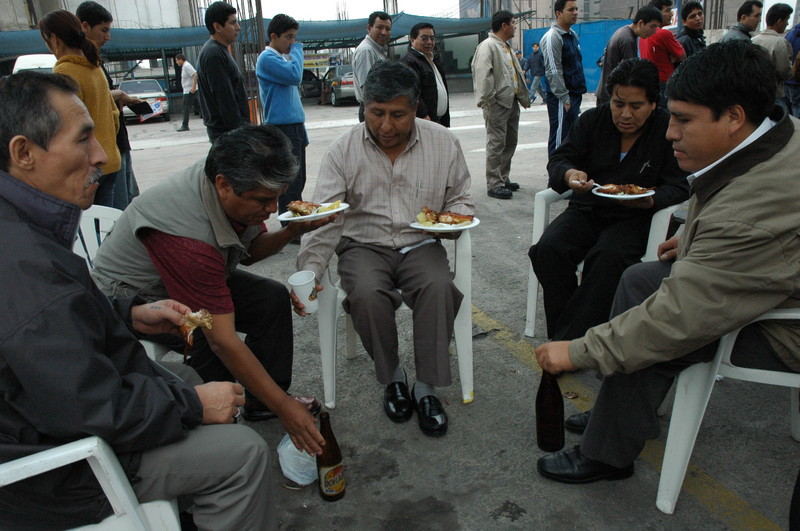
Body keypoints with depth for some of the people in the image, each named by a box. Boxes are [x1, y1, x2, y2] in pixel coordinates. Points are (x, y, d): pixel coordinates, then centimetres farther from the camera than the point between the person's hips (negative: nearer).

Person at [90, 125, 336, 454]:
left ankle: (260, 402, 5)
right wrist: (284, 408, -34)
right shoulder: (188, 235, -40)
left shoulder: (234, 185, -18)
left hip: (192, 276, 8)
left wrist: (294, 230, -21)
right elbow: (224, 341, -39)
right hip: (134, 297, -7)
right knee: (210, 339, -33)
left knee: (273, 299, -8)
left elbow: (248, 252, 0)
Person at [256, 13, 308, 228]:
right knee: (289, 182, -6)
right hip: (282, 128, -9)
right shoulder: (267, 59, -9)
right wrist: (297, 49, -7)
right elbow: (295, 75, -24)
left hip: (295, 126, 9)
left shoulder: (284, 58, 19)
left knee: (298, 180, 13)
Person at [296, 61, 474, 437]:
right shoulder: (343, 152, -5)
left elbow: (461, 199, 11)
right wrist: (309, 271, -23)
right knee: (367, 294, -32)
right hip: (364, 246, 0)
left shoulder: (443, 143, 0)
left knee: (439, 287, -31)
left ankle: (427, 387, -12)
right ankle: (391, 378, -4)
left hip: (420, 244, 1)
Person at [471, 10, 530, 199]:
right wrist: (489, 100, -20)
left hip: (512, 102, 10)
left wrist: (523, 97, 18)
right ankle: (494, 185, -2)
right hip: (497, 104, -10)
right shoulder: (487, 46, -11)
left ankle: (503, 179, 25)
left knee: (510, 143, 14)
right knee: (496, 144, -7)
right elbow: (483, 75, -19)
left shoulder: (506, 47, 21)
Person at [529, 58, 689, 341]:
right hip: (586, 210, 3)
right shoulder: (593, 120, 4)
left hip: (634, 219, -2)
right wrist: (569, 174, -24)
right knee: (548, 248, -26)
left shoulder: (668, 130, -3)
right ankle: (560, 334, -18)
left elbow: (679, 187, -2)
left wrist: (651, 201, -25)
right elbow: (558, 160, 1)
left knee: (608, 257, -34)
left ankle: (568, 340, -26)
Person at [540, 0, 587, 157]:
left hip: (574, 95, 9)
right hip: (560, 98, -9)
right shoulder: (553, 37, -12)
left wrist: (576, 96, 20)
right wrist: (564, 99, -19)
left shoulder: (573, 35, 17)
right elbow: (553, 72, -17)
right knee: (559, 138, -6)